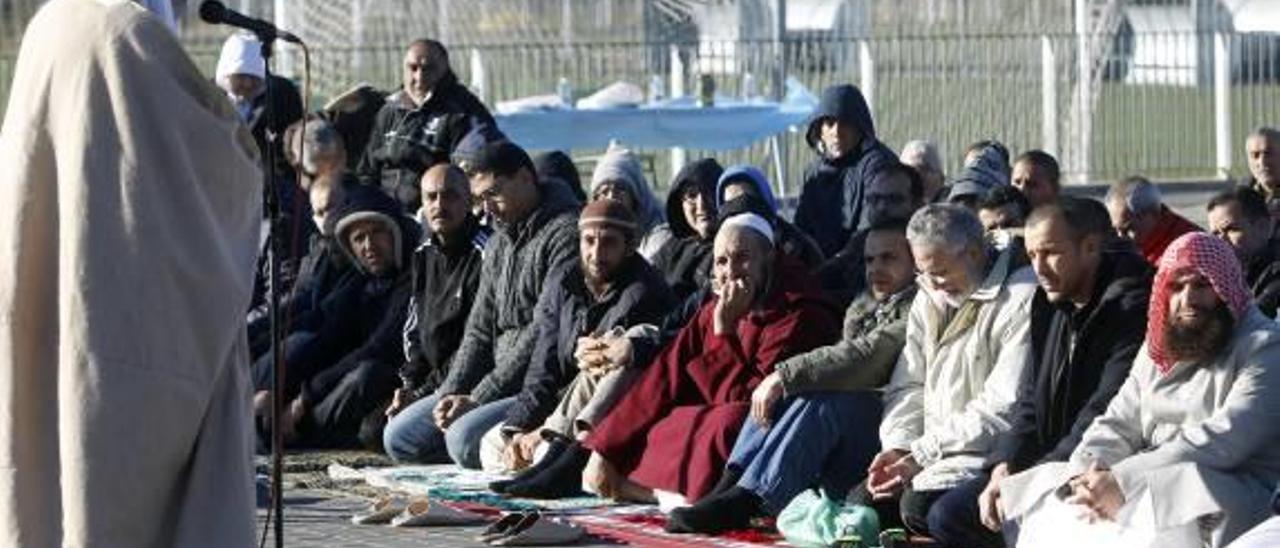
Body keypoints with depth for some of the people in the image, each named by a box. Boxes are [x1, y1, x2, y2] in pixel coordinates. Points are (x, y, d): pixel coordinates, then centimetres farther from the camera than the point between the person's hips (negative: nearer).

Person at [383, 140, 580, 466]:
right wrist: (451, 393, -1)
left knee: (465, 439, -31)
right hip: (496, 386, 10)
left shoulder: (565, 233, -12)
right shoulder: (498, 243, 18)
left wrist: (479, 398, -16)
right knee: (399, 438, 1)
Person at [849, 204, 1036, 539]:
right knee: (861, 503, -11)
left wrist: (921, 455, -16)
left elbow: (1004, 410, -17)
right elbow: (908, 385, 18)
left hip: (988, 454, -8)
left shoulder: (1020, 299, -12)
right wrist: (897, 446, -3)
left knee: (919, 506, -30)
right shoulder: (929, 299, 16)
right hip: (930, 456, 8)